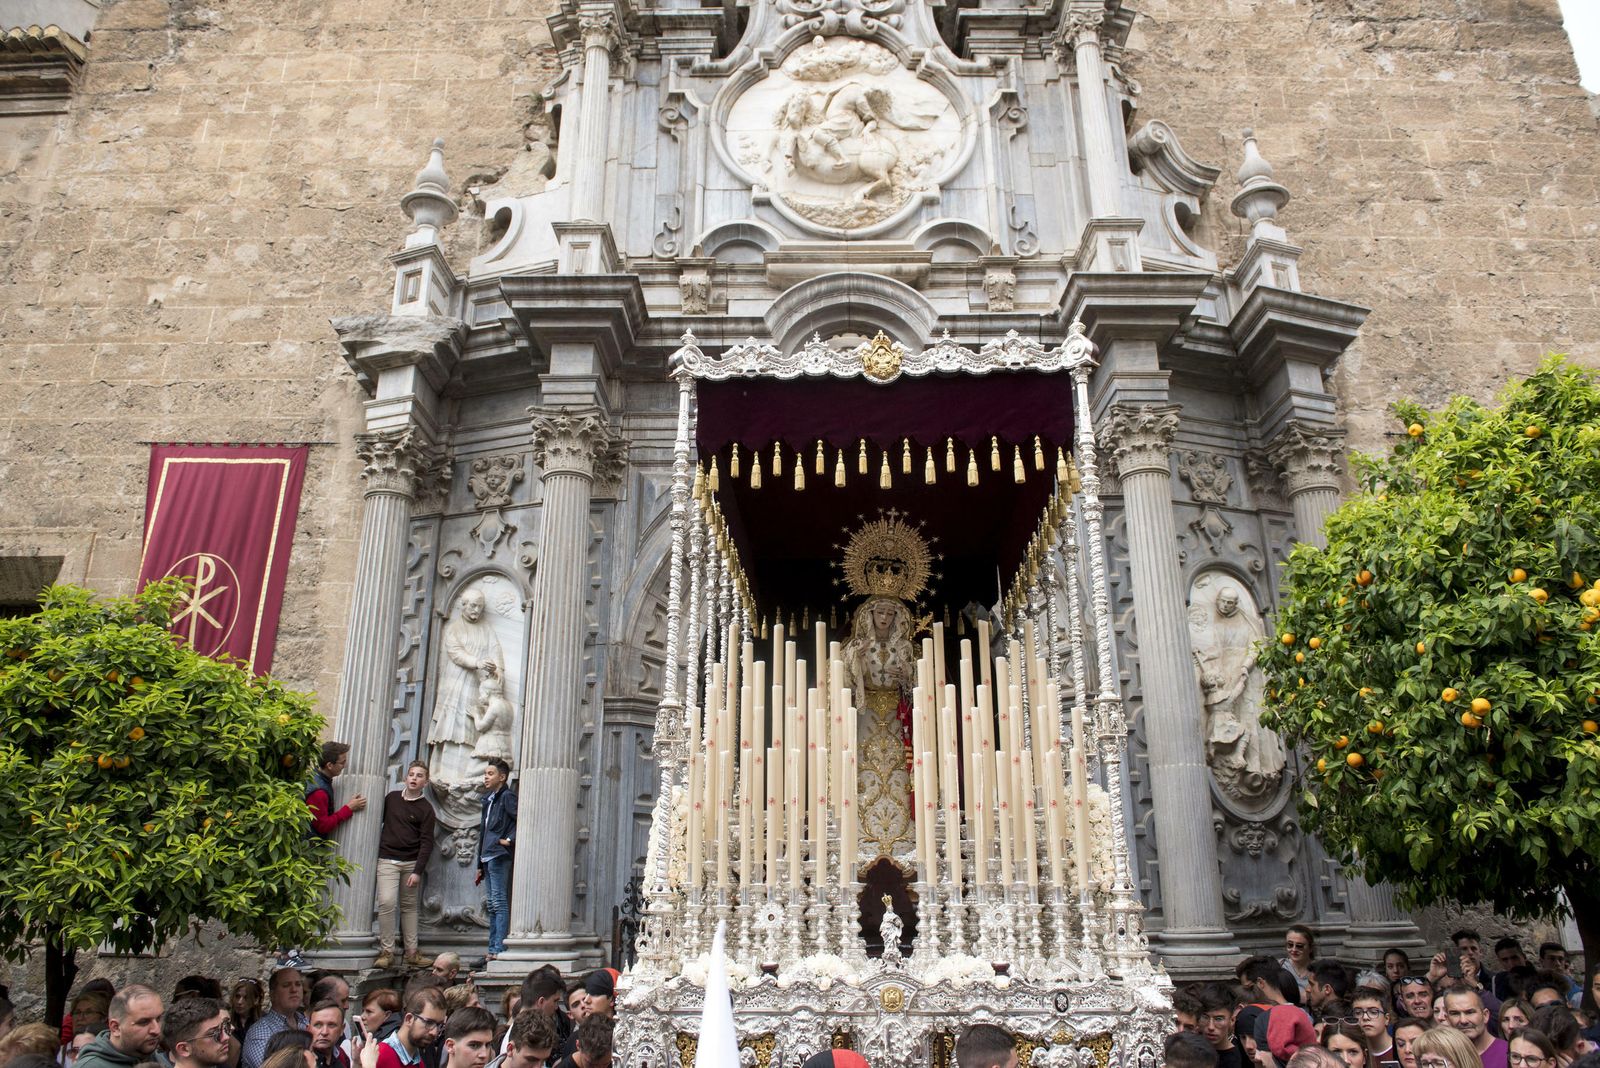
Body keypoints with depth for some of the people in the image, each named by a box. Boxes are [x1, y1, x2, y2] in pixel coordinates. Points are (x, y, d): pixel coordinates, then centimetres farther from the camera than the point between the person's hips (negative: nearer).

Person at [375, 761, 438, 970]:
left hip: (411, 862, 0)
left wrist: (418, 871, -11)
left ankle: (411, 952, 14)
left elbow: (427, 843, -5)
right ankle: (386, 951, -5)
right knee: (386, 902, -14)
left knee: (409, 906, 7)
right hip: (387, 860, 0)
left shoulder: (425, 809, -1)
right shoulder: (391, 798, 6)